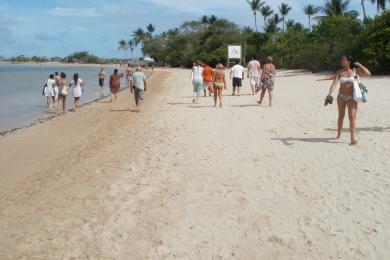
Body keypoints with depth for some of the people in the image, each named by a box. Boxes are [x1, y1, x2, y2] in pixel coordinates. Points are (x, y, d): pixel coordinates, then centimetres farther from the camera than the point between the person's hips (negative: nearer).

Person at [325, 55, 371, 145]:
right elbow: (334, 84, -12)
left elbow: (368, 74, -14)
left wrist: (359, 65, -12)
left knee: (352, 116, -14)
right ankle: (339, 134, 33)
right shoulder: (339, 72, -3)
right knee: (341, 116, 15)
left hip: (351, 97, -2)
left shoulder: (355, 70, -5)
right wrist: (330, 94, -26)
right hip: (341, 97, 2)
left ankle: (353, 138, -17)